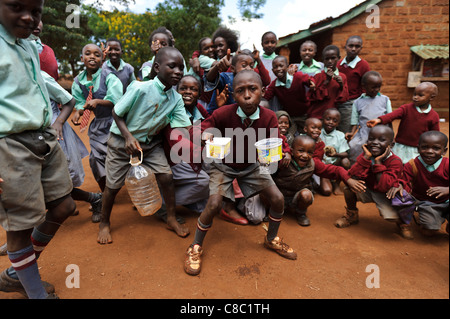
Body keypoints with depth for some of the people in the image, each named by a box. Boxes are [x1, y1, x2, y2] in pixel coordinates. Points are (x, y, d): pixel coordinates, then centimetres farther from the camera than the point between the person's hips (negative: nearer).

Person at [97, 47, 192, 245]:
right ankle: (104, 223, 31)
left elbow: (184, 128, -16)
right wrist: (128, 136, -25)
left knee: (166, 176, -7)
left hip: (151, 142, 4)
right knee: (113, 185, 4)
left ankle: (172, 219, 14)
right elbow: (116, 113, -14)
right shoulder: (140, 88, -24)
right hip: (122, 141, -3)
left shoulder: (176, 99, -10)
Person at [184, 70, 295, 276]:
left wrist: (285, 152, -39)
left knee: (278, 199, -4)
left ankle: (271, 240, 28)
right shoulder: (224, 113, -26)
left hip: (250, 165, 4)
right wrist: (204, 134, -39)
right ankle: (196, 247, 7)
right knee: (214, 204, -22)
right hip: (224, 164, -3)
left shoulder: (269, 117, -20)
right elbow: (204, 126, -14)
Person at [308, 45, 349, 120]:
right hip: (316, 116, -3)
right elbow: (311, 97, -10)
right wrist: (326, 82, -14)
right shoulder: (318, 76, -4)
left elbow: (344, 98, 8)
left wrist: (341, 86, -10)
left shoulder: (343, 77, 6)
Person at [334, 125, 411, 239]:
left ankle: (401, 222, 15)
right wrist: (366, 157, -30)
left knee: (391, 215, -28)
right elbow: (352, 175, -25)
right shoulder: (366, 155, -11)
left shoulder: (395, 162, -20)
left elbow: (384, 187, -32)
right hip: (367, 191, 3)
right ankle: (352, 215, 1)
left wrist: (378, 162, -32)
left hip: (385, 195, -3)